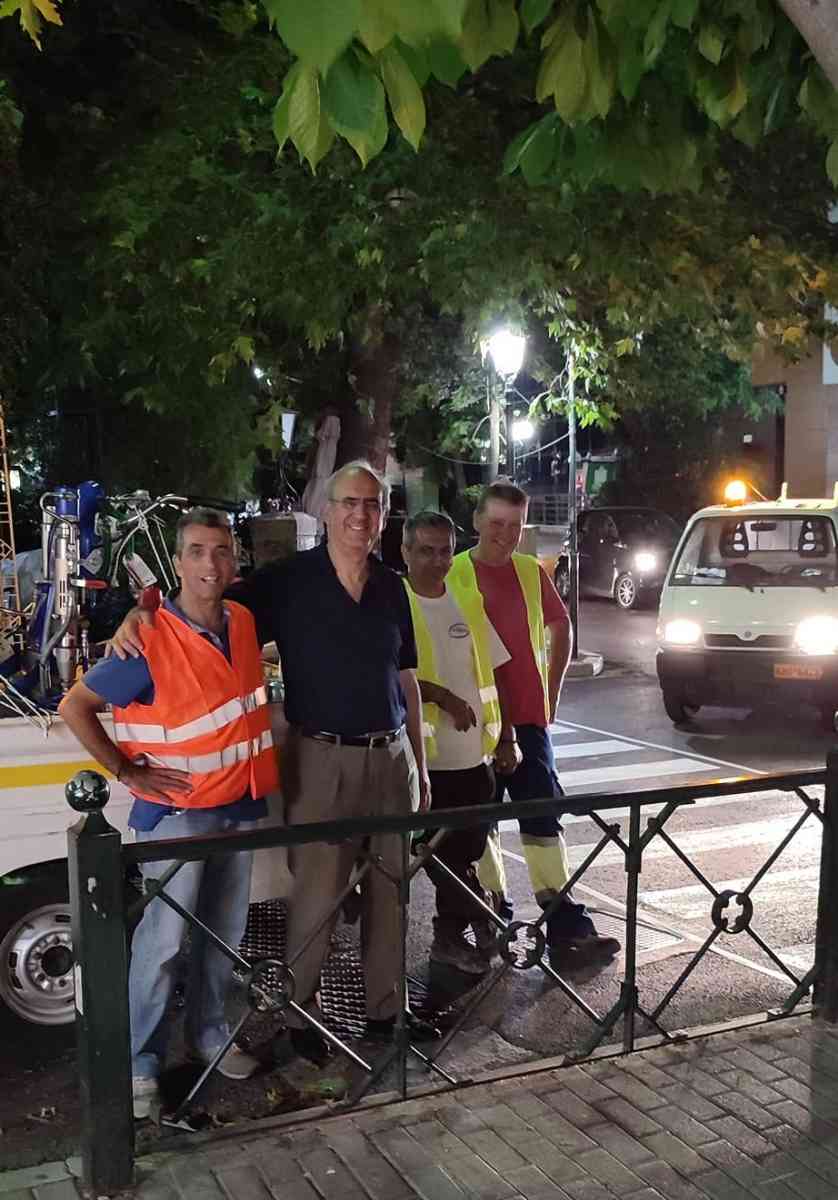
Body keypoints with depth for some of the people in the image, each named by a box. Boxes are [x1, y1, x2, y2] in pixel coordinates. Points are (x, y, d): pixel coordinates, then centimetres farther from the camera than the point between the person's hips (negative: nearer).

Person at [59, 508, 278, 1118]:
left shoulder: (244, 623, 0)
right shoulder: (151, 640, -19)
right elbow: (74, 706, -13)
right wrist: (130, 773, -14)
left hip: (241, 805, 6)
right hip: (177, 809, -6)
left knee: (225, 933, 16)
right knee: (165, 939, -1)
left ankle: (209, 1035, 33)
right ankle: (141, 1062, 13)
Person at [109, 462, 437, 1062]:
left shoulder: (392, 587, 7)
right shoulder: (289, 580, -7)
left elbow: (406, 678, 12)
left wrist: (419, 761, 13)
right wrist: (139, 616, -28)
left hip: (391, 756, 5)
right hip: (323, 759, -4)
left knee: (391, 888, 13)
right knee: (317, 892, 1)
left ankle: (386, 1008, 30)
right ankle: (300, 1014, 21)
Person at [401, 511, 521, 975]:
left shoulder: (469, 605, 11)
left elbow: (495, 673, 15)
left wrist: (507, 737, 11)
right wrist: (442, 696, -20)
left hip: (473, 756, 5)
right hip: (424, 758, -5)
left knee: (465, 850, 12)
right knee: (442, 855, 4)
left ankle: (450, 937, 27)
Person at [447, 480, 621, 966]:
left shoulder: (532, 571, 7)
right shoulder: (455, 575, -8)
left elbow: (561, 627, 21)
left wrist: (552, 691, 14)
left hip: (529, 718, 4)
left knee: (544, 817, 6)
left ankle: (567, 925, 11)